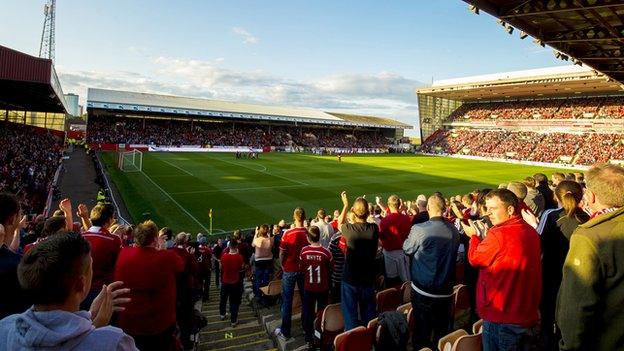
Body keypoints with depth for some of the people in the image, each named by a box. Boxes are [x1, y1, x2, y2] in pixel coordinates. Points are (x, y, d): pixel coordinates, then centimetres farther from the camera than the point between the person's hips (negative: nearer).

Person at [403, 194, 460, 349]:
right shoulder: (454, 231, -5)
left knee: (422, 332, 11)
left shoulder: (419, 229, -20)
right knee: (442, 331, 19)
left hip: (423, 291, -4)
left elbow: (407, 249, -3)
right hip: (446, 291, 4)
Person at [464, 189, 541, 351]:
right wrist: (486, 237, 7)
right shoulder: (530, 231, 3)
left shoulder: (499, 234, -23)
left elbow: (474, 258, -9)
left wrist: (474, 236, 6)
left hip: (501, 316, -8)